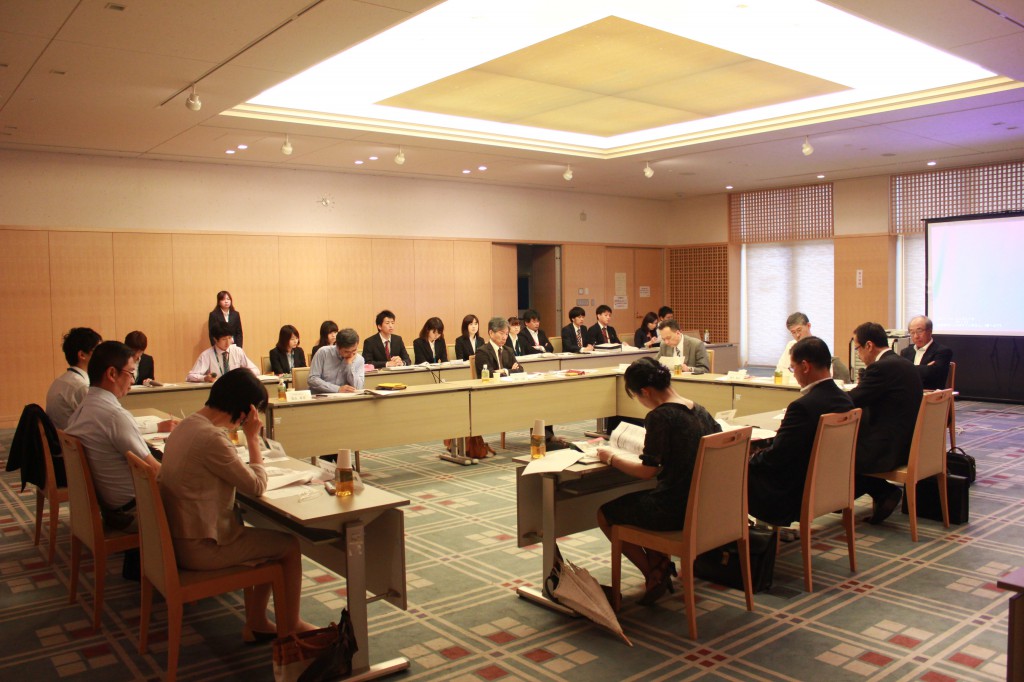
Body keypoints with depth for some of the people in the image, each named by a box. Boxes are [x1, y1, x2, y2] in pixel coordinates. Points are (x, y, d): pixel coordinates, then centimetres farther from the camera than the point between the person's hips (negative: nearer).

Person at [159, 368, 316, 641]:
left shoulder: (187, 425, 5)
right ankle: (291, 627, 22)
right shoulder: (211, 438, -26)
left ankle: (256, 622, 26)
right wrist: (252, 437, -13)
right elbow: (257, 486, -18)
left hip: (179, 538, 10)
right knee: (290, 545, 3)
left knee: (268, 538, 21)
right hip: (200, 549, -10)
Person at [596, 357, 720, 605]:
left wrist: (611, 459, -5)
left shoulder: (659, 417, -20)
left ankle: (654, 574, 18)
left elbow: (648, 470, -20)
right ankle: (661, 563, 27)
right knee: (637, 501, 32)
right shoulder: (700, 411, 4)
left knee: (604, 513, 13)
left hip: (674, 510, -9)